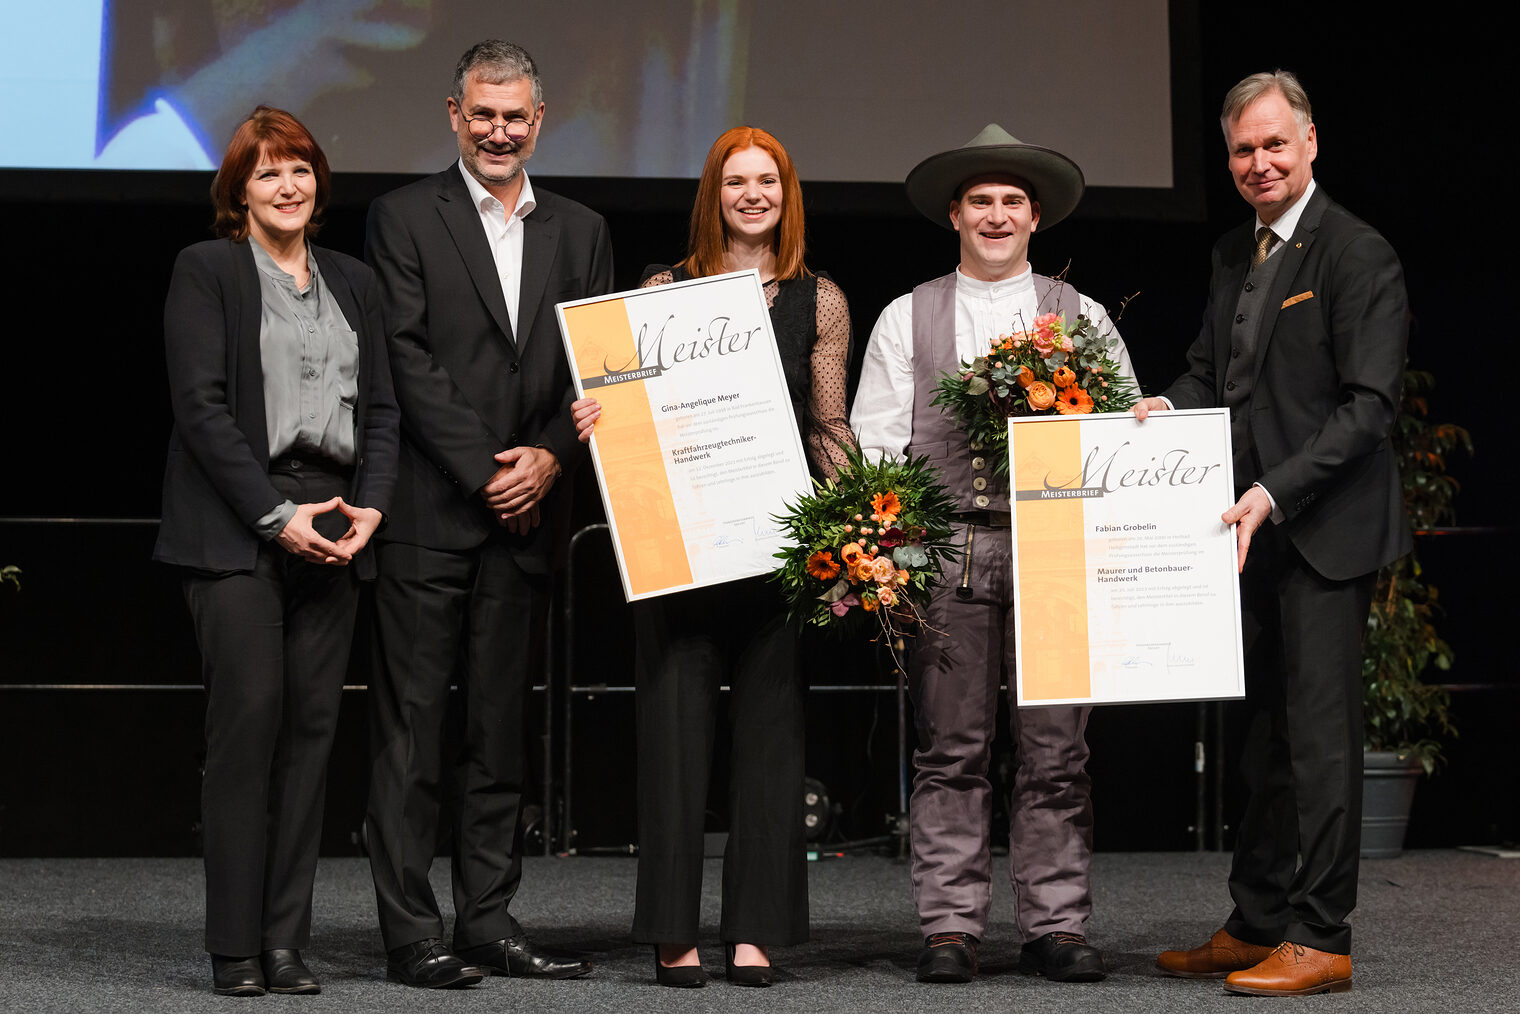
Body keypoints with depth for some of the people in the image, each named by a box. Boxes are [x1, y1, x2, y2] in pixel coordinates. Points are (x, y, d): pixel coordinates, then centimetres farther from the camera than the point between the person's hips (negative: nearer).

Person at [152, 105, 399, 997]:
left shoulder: (354, 283, 18)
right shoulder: (206, 271, 3)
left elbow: (383, 409, 15)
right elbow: (201, 406, -6)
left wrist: (372, 506, -2)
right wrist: (276, 514, -13)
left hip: (336, 529, 5)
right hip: (238, 527, -5)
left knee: (314, 726, 2)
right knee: (248, 720, -9)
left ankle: (288, 940, 6)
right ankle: (235, 947, -2)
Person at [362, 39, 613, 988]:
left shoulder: (580, 230, 15)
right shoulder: (405, 216, 2)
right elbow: (410, 359, -7)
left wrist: (549, 457, -6)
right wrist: (484, 472, -12)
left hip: (527, 512, 4)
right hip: (429, 510, -4)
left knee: (502, 724, 9)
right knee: (412, 724, -2)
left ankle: (490, 918, 16)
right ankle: (413, 932, 1)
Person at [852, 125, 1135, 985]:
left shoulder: (1084, 318, 15)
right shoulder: (907, 318, 14)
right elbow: (874, 442, 8)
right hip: (944, 549, 0)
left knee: (1056, 747, -1)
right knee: (950, 747, 0)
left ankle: (1058, 924, 5)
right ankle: (951, 926, 4)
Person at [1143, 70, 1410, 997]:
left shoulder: (1358, 254, -10)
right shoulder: (1235, 254, 15)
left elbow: (1368, 404, -16)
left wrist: (1274, 492, -22)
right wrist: (1169, 406, 0)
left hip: (1326, 530, -8)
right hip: (1256, 530, 8)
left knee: (1319, 733, -3)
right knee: (1268, 735, 14)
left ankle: (1319, 941, 4)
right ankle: (1255, 927, 22)